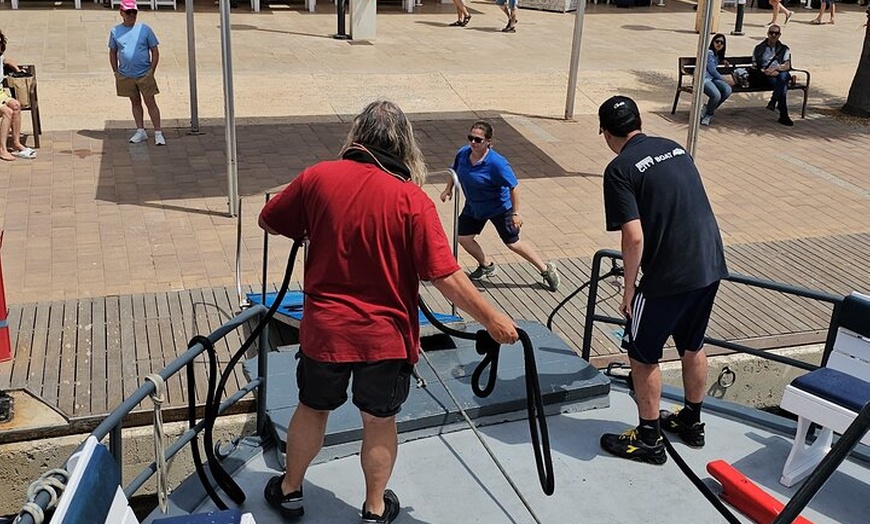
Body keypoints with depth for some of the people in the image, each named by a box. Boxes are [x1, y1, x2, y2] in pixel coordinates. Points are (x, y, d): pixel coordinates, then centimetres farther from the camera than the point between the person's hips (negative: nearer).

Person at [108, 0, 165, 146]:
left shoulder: (144, 29, -3)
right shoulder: (115, 31, 3)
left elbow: (155, 51, 0)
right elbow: (113, 52, 13)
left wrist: (151, 71, -6)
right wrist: (116, 72, 6)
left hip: (144, 75, -3)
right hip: (126, 76, 3)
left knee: (150, 102, -1)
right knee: (135, 102, 13)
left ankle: (158, 133, 3)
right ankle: (141, 131, 21)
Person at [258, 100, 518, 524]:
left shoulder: (318, 177, -8)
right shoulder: (412, 199, -16)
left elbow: (269, 222, 6)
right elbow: (446, 277, -18)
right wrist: (492, 319, -7)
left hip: (324, 329, 2)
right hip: (386, 336, -2)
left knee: (312, 409, 23)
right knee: (380, 422, 17)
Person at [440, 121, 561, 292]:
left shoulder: (496, 163, -31)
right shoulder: (463, 153, -13)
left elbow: (514, 186, -26)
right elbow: (455, 171, 10)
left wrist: (516, 213, -25)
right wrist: (448, 189, 2)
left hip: (499, 208, -6)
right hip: (474, 206, 6)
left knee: (513, 243, 2)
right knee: (463, 237, 5)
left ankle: (546, 270, 21)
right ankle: (486, 267, 31)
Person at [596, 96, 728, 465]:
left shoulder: (620, 170, -11)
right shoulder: (675, 148, 11)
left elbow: (634, 237, -17)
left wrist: (629, 288, -7)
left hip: (669, 275, -7)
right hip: (711, 265, 8)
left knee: (642, 354, 10)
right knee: (692, 346, 24)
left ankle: (648, 439, 21)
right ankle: (692, 422, 40)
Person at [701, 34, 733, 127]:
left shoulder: (718, 55, 20)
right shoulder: (709, 52, -7)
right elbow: (712, 69, -9)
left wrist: (722, 61, 23)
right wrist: (724, 79, 0)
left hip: (712, 78, 9)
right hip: (703, 78, -8)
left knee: (728, 89, -21)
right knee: (716, 95, -34)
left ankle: (708, 112, -6)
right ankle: (708, 114, -3)